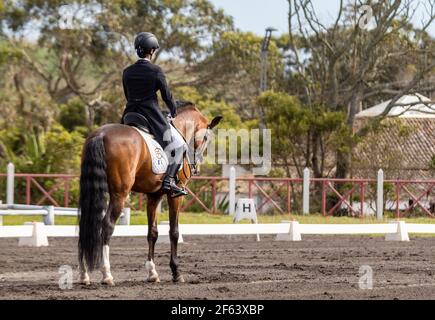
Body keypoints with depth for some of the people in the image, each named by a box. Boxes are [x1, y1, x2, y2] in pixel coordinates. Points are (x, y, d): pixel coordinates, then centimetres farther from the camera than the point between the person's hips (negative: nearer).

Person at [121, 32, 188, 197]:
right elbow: (166, 95, -1)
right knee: (177, 145, 3)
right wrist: (173, 111, 18)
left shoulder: (127, 72, 6)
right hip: (152, 115, -5)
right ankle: (169, 180, -12)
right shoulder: (156, 71, -8)